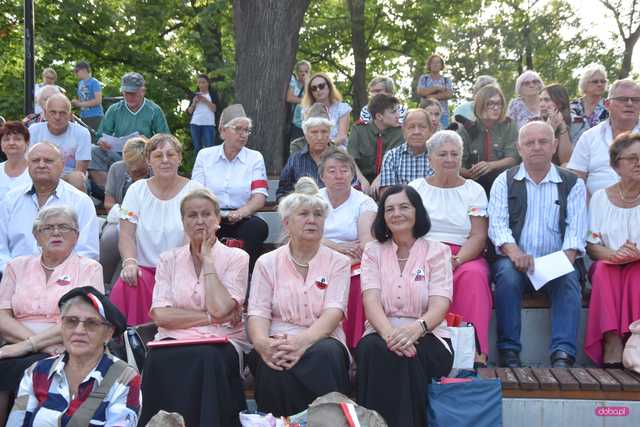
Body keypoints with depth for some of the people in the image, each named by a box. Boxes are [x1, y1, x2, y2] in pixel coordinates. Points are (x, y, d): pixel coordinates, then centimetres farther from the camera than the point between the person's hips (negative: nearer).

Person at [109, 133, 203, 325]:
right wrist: (129, 262, -19)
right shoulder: (137, 190, 10)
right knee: (125, 286, -29)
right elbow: (126, 234, 2)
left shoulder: (194, 190, 4)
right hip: (144, 268, 2)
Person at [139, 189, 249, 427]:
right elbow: (160, 315, 0)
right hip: (174, 341, 2)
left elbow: (220, 309, -10)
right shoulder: (169, 260, 15)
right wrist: (210, 317, -7)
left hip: (221, 343, -1)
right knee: (160, 359, -33)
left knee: (206, 358, -36)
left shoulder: (236, 258, 8)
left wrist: (207, 260, -1)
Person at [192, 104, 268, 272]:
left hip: (241, 220, 0)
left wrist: (242, 211, -22)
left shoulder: (255, 158, 13)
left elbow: (260, 196, 1)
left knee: (259, 227, -33)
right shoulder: (204, 155, 15)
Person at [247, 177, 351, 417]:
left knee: (326, 353, -37)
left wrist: (303, 340, -25)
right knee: (275, 364, -36)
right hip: (277, 343, 0)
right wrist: (262, 343, -23)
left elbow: (334, 312, -4)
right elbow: (257, 313, 3)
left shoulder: (338, 263, 11)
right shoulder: (267, 263, 14)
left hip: (321, 341, 0)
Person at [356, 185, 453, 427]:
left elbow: (440, 305, -7)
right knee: (372, 350, -33)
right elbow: (371, 300, -5)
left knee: (410, 356, -35)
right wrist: (389, 333, -28)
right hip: (382, 333, 1)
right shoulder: (373, 252, 12)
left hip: (427, 337, -1)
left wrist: (417, 328, -31)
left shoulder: (436, 251, 7)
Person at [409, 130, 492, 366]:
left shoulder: (474, 190, 15)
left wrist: (456, 260, -18)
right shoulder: (415, 187, 16)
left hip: (465, 258, 1)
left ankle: (475, 352, -37)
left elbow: (479, 236, 3)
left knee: (473, 275, -35)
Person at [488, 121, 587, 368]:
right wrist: (513, 251, -22)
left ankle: (562, 355, -35)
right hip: (515, 261, 0)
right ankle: (509, 353, -28)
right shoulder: (505, 181, 12)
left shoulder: (573, 184, 13)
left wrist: (567, 257, -20)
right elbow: (497, 224, -2)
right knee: (507, 273, -32)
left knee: (568, 279, -30)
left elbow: (576, 229, 1)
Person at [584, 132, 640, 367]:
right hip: (606, 271, 1)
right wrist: (613, 254, -21)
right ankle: (612, 344, -36)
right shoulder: (600, 198, 7)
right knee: (604, 267, -31)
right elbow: (591, 246, 1)